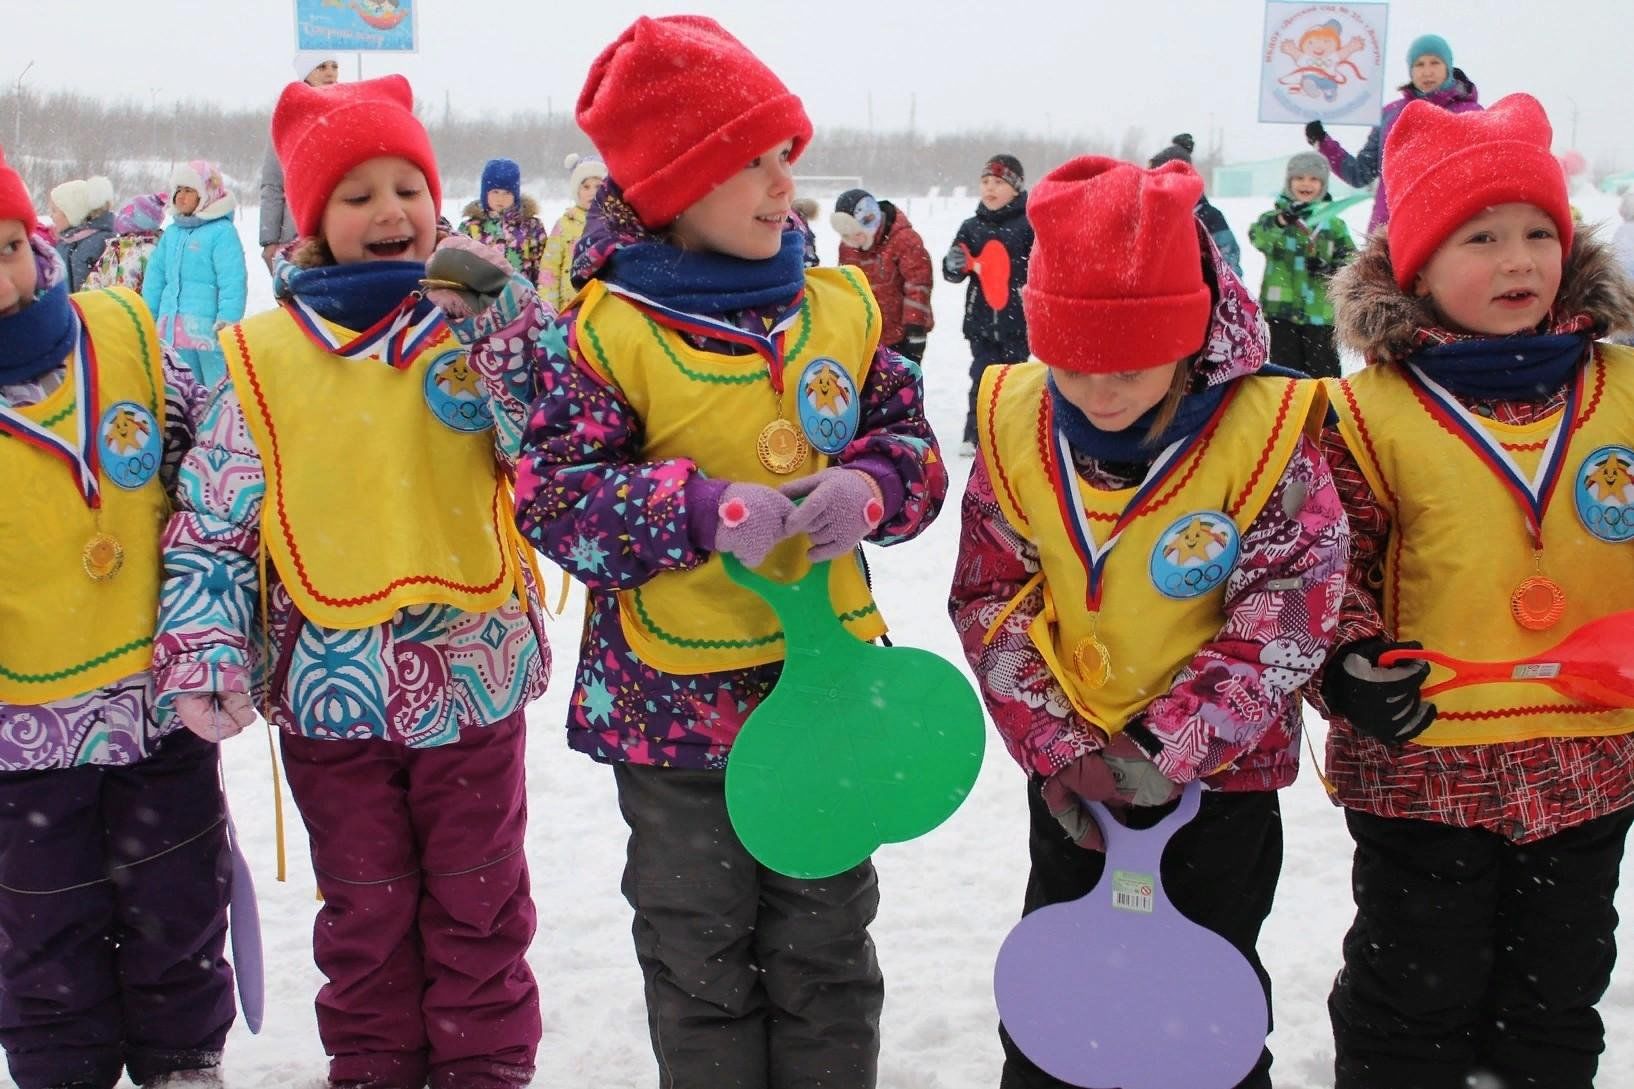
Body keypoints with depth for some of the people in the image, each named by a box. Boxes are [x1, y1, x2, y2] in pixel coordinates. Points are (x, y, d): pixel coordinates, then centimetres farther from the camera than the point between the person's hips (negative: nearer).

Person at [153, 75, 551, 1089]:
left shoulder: (476, 330, -2)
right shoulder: (264, 358, -3)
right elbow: (209, 522, -1)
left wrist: (506, 318, -25)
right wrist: (204, 653, -11)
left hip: (473, 672, 0)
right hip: (328, 688, 0)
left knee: (479, 900, 15)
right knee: (364, 908, 17)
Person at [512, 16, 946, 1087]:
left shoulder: (842, 304, 0)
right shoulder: (605, 332, -13)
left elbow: (910, 437, 6)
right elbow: (554, 495, -15)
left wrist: (870, 487, -17)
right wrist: (697, 510, -29)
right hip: (674, 697, -3)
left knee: (827, 943, 19)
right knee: (700, 954, 16)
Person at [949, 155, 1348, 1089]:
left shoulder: (1263, 428, -19)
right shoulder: (1017, 424, -11)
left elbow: (1288, 614, -18)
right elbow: (990, 600, -5)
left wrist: (1170, 747, -22)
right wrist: (1055, 746, -13)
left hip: (1222, 771, -2)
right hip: (1071, 771, 3)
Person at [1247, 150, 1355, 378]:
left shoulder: (1334, 223, 6)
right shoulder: (1274, 216, 2)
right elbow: (1258, 238, -21)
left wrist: (1329, 270, -15)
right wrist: (1281, 220, -40)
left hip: (1321, 312, 1)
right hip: (1282, 308, -1)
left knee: (1324, 372, 5)